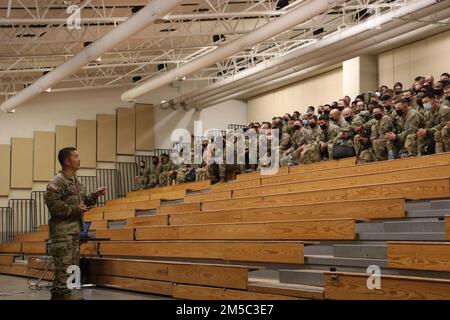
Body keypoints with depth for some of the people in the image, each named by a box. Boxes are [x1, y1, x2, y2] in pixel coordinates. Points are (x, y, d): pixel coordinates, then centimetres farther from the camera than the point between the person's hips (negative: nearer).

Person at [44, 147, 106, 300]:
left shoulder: (77, 182, 17)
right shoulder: (57, 182, -13)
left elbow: (84, 201, 24)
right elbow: (52, 203, -23)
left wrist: (95, 195, 5)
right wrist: (75, 209, -20)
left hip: (75, 228, 10)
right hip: (62, 228, -10)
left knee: (72, 262, 12)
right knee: (64, 262, -8)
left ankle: (57, 293, 20)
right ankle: (63, 293, -4)